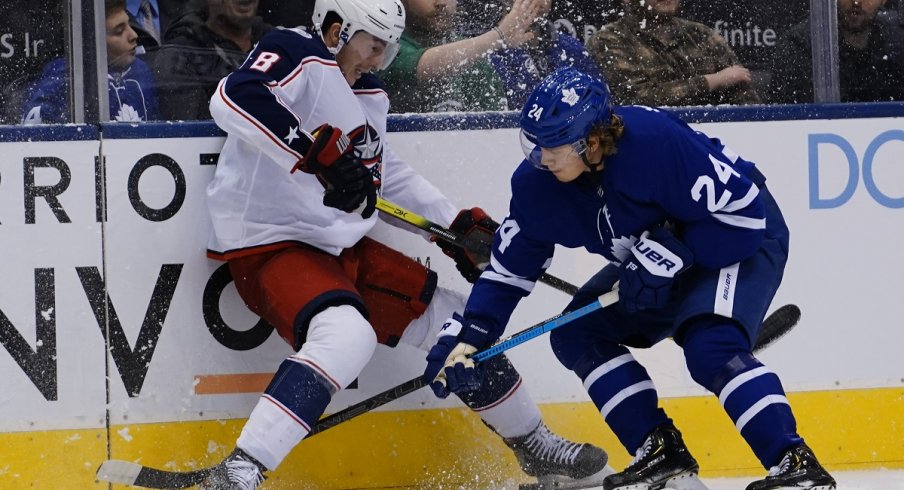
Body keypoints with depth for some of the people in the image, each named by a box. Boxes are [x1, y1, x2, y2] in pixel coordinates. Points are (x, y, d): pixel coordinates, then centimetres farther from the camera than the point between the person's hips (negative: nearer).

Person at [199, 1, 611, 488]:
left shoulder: (367, 94, 14)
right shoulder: (296, 56, -13)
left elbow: (388, 173, 27)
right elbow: (234, 99, -34)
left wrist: (458, 224, 19)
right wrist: (321, 156, -39)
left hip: (342, 246, 10)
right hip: (269, 243, -10)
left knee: (448, 315, 15)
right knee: (348, 333, -35)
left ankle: (533, 445, 35)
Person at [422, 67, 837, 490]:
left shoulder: (657, 141, -35)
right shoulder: (537, 184, -14)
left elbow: (744, 212, -29)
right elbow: (508, 268, -3)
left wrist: (671, 258, -30)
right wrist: (465, 338, -13)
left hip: (747, 237, -8)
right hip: (656, 260, 8)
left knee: (710, 347, -30)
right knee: (576, 334, -2)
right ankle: (662, 455, 0)